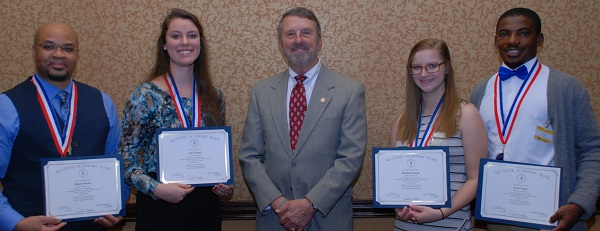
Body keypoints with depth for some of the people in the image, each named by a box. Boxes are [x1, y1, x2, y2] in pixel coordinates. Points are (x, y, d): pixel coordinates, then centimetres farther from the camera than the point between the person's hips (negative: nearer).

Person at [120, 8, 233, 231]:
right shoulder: (145, 96, -10)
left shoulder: (214, 96, 3)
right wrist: (156, 188, -21)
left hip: (207, 202, 4)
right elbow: (127, 160, -7)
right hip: (160, 204, -4)